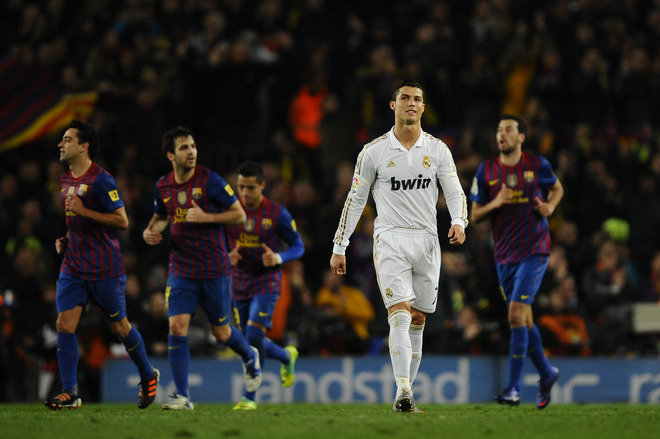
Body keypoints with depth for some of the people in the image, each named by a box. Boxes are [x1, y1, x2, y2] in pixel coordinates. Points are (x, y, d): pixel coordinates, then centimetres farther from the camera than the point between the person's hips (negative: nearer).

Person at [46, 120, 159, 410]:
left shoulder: (101, 180, -14)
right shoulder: (66, 180, 12)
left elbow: (122, 222, -16)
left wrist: (83, 211, -21)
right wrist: (66, 240, 10)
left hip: (104, 268, -7)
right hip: (73, 264, 7)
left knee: (119, 326, 5)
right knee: (64, 323, -8)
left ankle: (148, 376, 28)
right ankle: (70, 393, -8)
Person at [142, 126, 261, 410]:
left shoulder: (210, 180, -11)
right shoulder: (163, 186, 2)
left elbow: (240, 215, -6)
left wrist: (205, 217, -19)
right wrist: (151, 230, 1)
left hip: (214, 269, -3)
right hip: (181, 268, 3)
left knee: (221, 333, 9)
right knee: (177, 328, -13)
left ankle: (249, 357, 43)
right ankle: (182, 397, -10)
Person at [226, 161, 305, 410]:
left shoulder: (277, 213, -9)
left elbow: (298, 247, -1)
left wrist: (278, 258, -21)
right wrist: (227, 256, -14)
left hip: (266, 283, -4)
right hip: (239, 284, 4)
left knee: (254, 336, -19)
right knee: (251, 342, 9)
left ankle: (249, 397, -11)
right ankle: (287, 356, 40)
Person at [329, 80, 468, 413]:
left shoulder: (438, 150, 7)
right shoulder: (374, 151, 2)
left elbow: (455, 192, 5)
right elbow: (356, 199, 7)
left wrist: (459, 222, -16)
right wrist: (339, 247, 6)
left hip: (427, 240, 3)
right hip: (390, 239, -3)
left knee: (418, 319, 6)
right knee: (400, 313, -18)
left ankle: (406, 391, 15)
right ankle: (403, 392, -28)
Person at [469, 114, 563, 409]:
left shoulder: (537, 165, -3)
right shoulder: (486, 170, 1)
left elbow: (557, 188, 18)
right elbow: (475, 216, 4)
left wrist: (550, 206, -4)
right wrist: (495, 203, -16)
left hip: (534, 251, -4)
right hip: (504, 255, 4)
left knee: (516, 314, -15)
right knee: (523, 320, 10)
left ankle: (514, 389, -12)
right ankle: (547, 373, 33)